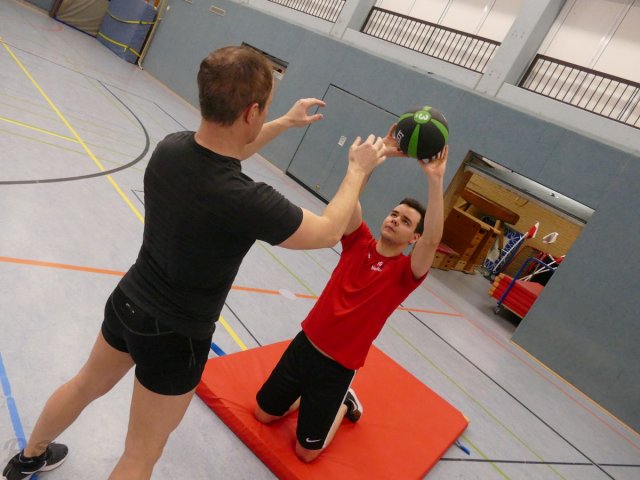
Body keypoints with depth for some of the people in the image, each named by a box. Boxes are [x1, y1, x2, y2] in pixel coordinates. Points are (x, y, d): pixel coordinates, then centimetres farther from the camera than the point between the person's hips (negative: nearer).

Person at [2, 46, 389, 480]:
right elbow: (329, 232, -16)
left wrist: (285, 124, 16)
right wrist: (358, 171, -2)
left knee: (86, 386, 33)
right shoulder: (246, 200, -34)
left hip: (128, 301, 7)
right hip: (174, 337, -7)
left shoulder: (170, 148, -14)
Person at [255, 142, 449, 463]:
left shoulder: (405, 272, -13)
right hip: (305, 343, 4)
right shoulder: (359, 242, -4)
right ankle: (312, 399, 39)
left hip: (338, 366, -3)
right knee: (264, 414, 18)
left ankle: (343, 403, 31)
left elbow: (432, 241, -33)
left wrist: (435, 180, -38)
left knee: (306, 453, 8)